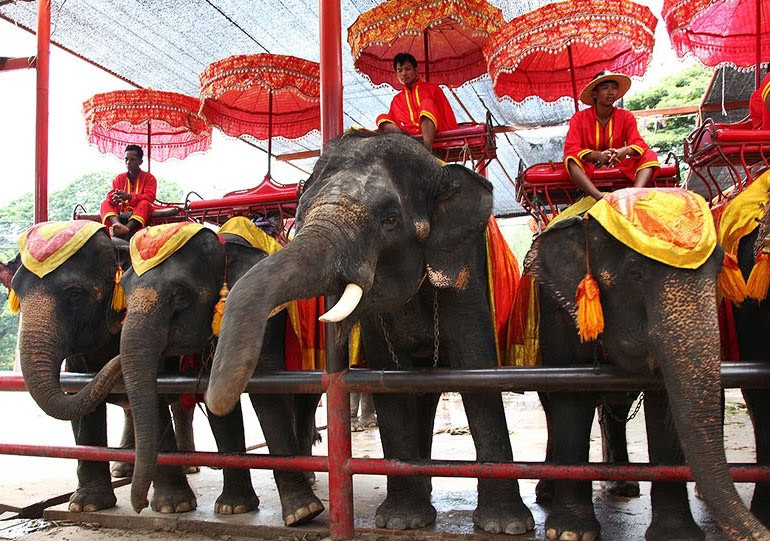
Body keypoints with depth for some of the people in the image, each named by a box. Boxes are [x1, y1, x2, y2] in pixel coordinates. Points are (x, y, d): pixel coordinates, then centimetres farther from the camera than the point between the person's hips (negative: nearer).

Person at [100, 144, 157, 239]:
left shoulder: (149, 178, 6)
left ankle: (128, 228, -59)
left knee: (144, 203, -32)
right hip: (122, 213, 3)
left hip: (139, 213, -3)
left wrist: (129, 196, -25)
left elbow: (150, 197, -10)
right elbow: (109, 196, 4)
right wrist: (115, 199, -23)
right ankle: (118, 225, -53)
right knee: (105, 203, -20)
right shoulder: (119, 178, 16)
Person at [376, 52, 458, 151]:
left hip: (434, 133, -3)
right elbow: (392, 123, 18)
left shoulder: (432, 89, 17)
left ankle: (427, 149, -51)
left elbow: (448, 116, 10)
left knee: (427, 103, -28)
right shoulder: (396, 100, 26)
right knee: (382, 118, -14)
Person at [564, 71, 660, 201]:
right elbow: (570, 149, -16)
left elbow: (639, 144, -6)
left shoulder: (626, 117, 4)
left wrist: (625, 151, -32)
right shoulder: (579, 118, -4)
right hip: (589, 168, -2)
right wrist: (597, 155, -35)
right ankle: (600, 198, -51)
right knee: (571, 160, -32)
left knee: (650, 156, -19)